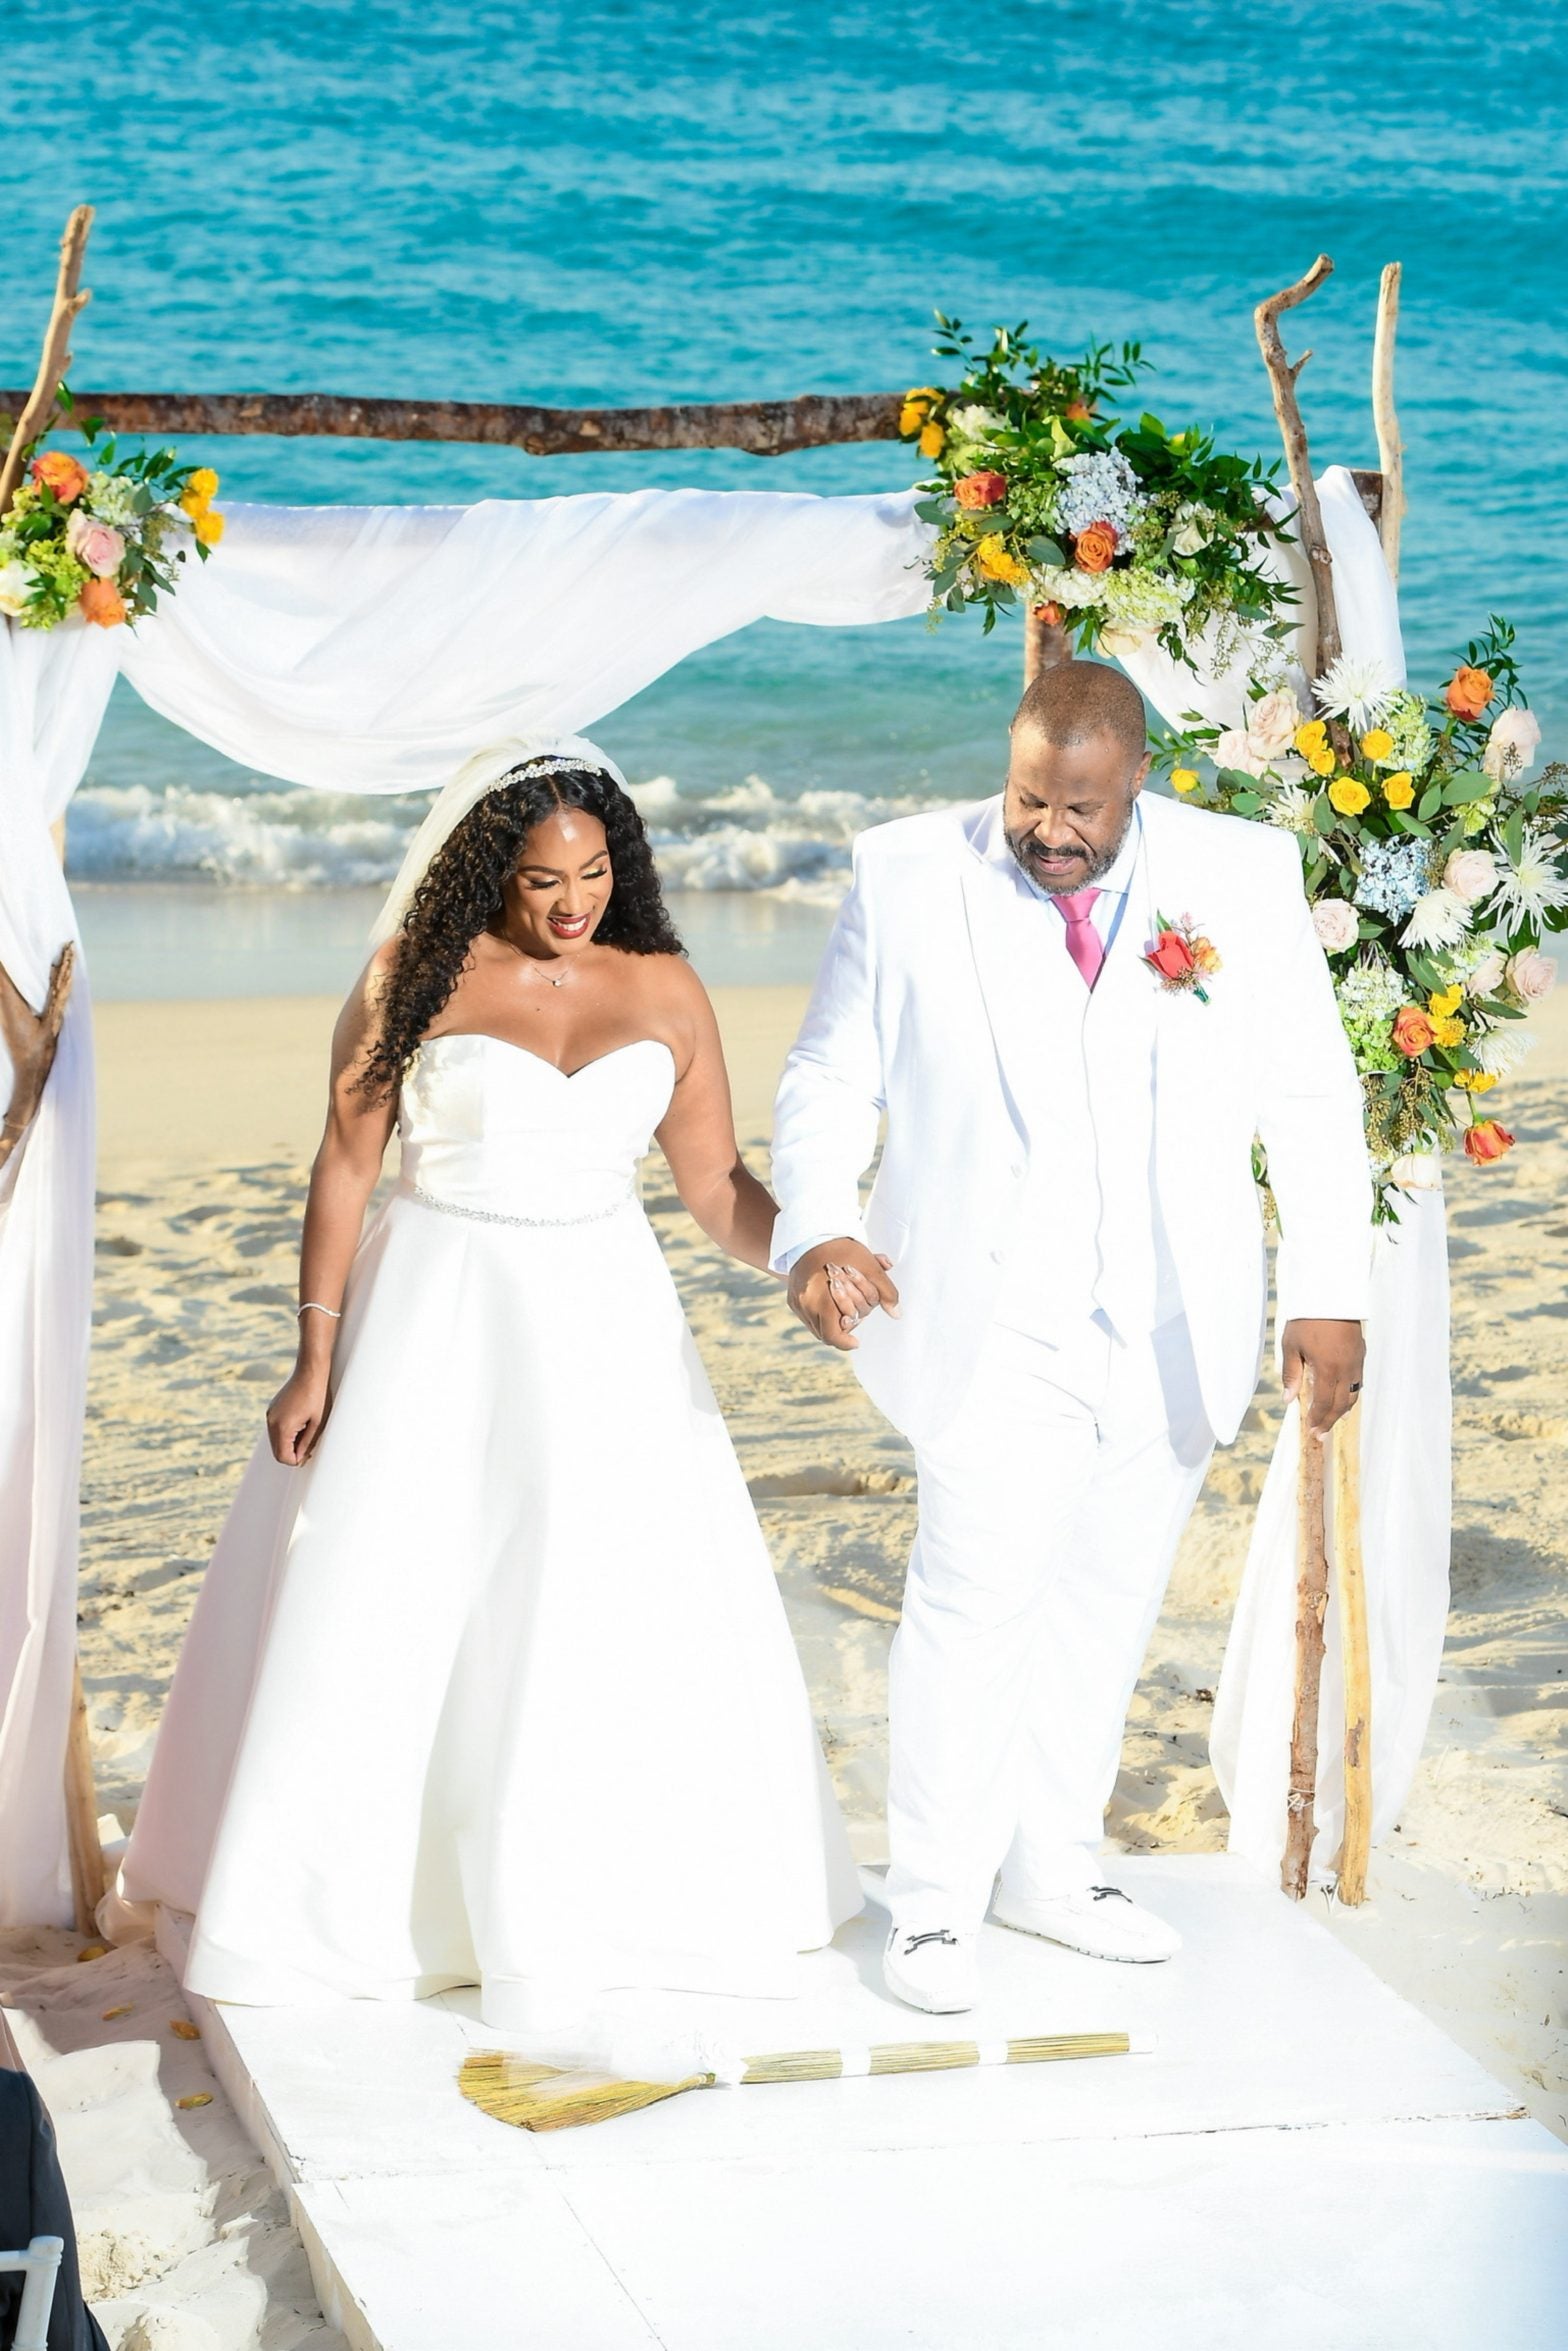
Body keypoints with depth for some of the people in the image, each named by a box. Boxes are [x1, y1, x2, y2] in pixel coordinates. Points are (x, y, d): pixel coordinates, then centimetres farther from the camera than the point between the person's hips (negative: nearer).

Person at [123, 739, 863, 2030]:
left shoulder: (666, 992, 2)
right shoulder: (418, 982, -5)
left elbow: (715, 1180, 3)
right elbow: (346, 1163, -3)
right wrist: (317, 1353, -7)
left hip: (603, 1324, 2)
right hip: (432, 1318, -2)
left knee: (614, 1610, 2)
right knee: (379, 1599, 3)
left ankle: (565, 1919, 18)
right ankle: (337, 1895, 21)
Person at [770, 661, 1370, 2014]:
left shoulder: (1245, 876, -1)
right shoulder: (910, 876, -3)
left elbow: (1311, 1098, 2)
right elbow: (830, 1080, 1)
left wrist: (1330, 1293, -5)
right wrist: (816, 1231, -17)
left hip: (1175, 1333, 3)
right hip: (989, 1327, -2)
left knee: (1108, 1601, 12)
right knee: (977, 1595, -8)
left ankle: (1053, 1871, 28)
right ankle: (934, 1904, 7)